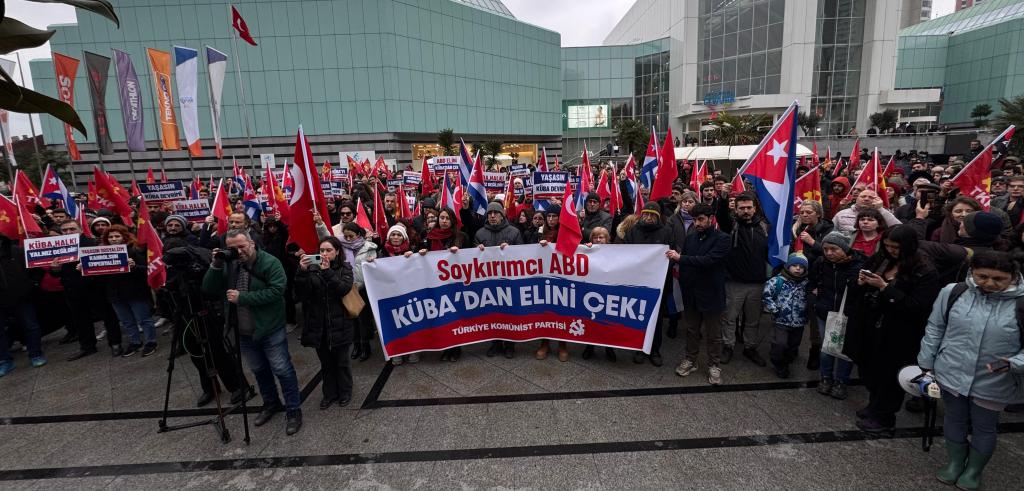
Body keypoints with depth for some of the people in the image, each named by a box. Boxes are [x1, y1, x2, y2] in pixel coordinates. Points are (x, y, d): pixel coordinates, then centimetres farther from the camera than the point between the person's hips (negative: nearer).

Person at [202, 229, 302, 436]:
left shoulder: (270, 263, -15)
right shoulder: (228, 264, 3)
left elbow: (276, 291, -24)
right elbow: (208, 290, -1)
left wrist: (242, 298, -24)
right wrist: (216, 266, -15)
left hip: (270, 330, -6)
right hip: (244, 332, 6)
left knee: (282, 370, 1)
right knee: (259, 371, 20)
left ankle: (293, 410, 14)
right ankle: (271, 404, 39)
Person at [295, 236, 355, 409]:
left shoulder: (345, 268, -1)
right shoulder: (312, 268, 2)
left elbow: (344, 289, -18)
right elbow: (300, 294, -7)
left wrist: (327, 271, -26)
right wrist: (302, 271, -20)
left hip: (339, 325, -2)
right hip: (318, 325, 2)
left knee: (341, 361, 11)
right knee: (326, 363, 16)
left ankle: (345, 392, 30)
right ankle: (330, 393, 32)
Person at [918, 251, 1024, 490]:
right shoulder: (953, 292, -9)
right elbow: (935, 329, 2)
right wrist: (926, 364, 3)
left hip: (993, 383, -1)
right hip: (952, 374, 1)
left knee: (984, 427, 17)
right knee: (954, 420, 19)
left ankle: (974, 469, 40)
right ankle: (955, 462, 40)